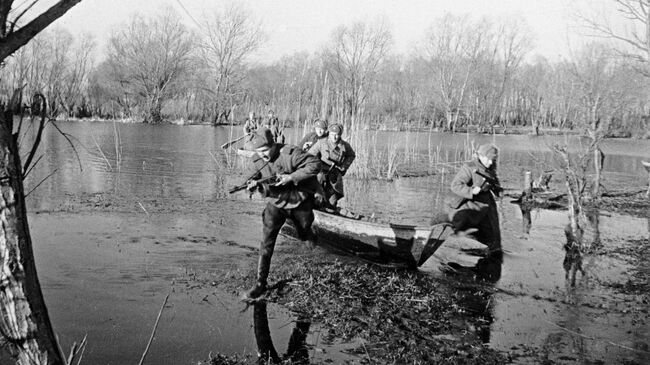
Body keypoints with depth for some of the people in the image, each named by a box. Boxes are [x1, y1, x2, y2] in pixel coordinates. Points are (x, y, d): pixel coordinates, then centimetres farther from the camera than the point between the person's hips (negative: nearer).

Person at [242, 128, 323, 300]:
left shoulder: (290, 153, -28)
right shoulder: (257, 160, -12)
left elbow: (315, 164, -28)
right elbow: (255, 175, -1)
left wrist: (291, 177, -36)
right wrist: (253, 183, -27)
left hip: (299, 202, -2)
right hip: (276, 203, 2)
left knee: (304, 235, 24)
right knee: (266, 243, -12)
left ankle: (312, 237, 65)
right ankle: (261, 283, -5)